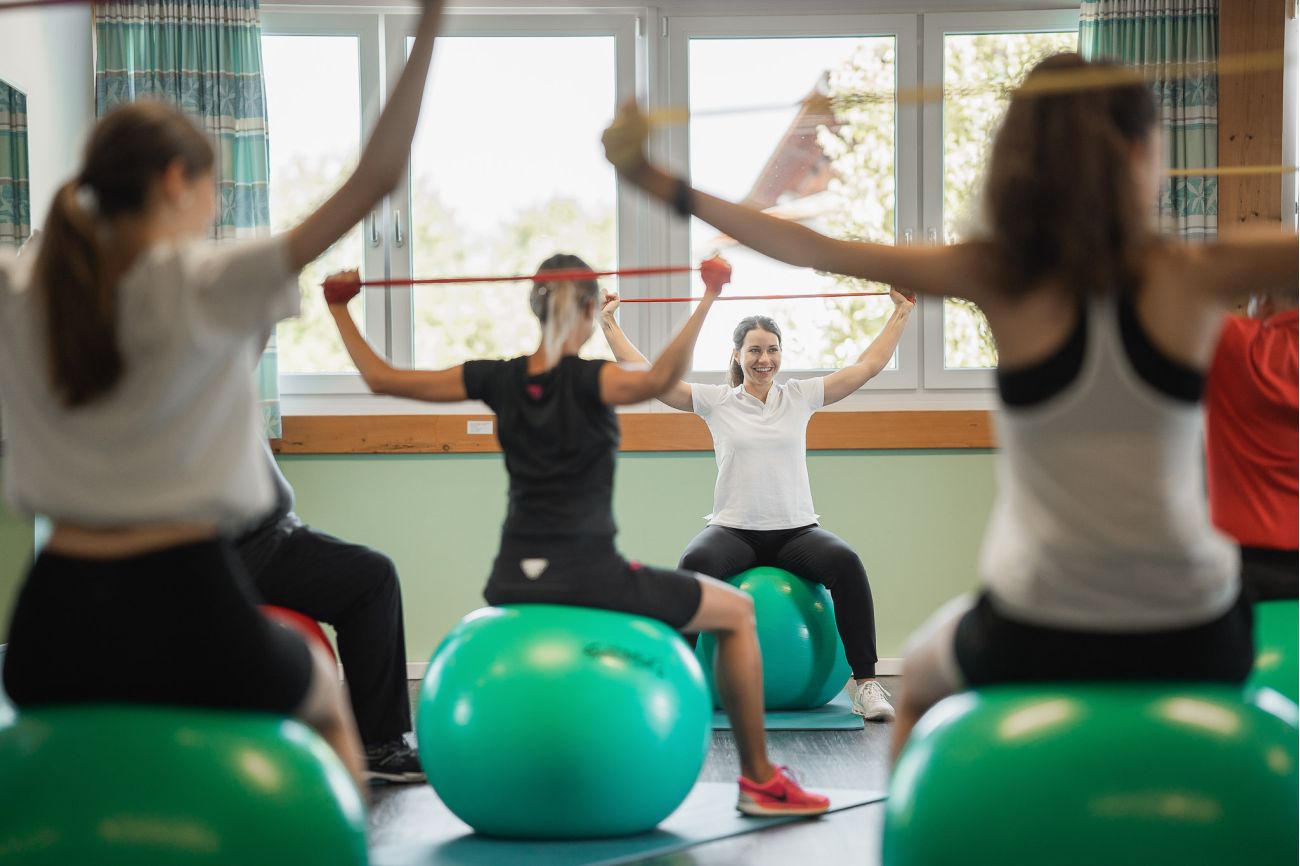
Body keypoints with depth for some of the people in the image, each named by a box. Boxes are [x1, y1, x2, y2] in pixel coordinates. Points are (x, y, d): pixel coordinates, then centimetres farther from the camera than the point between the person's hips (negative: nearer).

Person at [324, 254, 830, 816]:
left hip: (514, 580, 6)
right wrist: (707, 299, -35)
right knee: (737, 612, 12)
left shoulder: (499, 380, 2)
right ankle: (760, 782, 14)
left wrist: (339, 308, 16)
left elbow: (381, 378, 4)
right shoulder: (586, 379, -12)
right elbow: (658, 380, -35)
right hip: (587, 575, -5)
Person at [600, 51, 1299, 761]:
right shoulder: (1197, 279, -6)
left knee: (920, 679, 34)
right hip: (1192, 644, 1)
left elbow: (816, 250, -4)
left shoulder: (1001, 282, -6)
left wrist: (658, 182, 1)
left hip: (1033, 642, 0)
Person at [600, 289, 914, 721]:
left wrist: (901, 313, 14)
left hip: (795, 531, 1)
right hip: (733, 530, -1)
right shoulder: (715, 401, 6)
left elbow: (867, 365, 12)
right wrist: (609, 324, 2)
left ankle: (866, 684, -26)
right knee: (695, 564, -36)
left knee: (846, 562, -32)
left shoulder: (801, 396, 9)